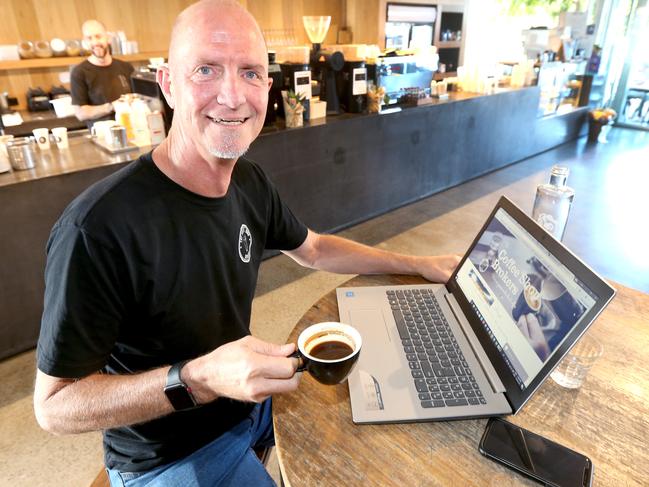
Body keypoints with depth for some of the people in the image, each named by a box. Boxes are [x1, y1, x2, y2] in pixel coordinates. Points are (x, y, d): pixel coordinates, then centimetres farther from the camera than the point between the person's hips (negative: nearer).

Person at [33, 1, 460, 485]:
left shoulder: (251, 182, -11)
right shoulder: (99, 227, -32)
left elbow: (313, 249, 6)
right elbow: (54, 405, -23)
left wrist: (418, 265, 5)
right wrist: (198, 380, -39)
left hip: (253, 396, 6)